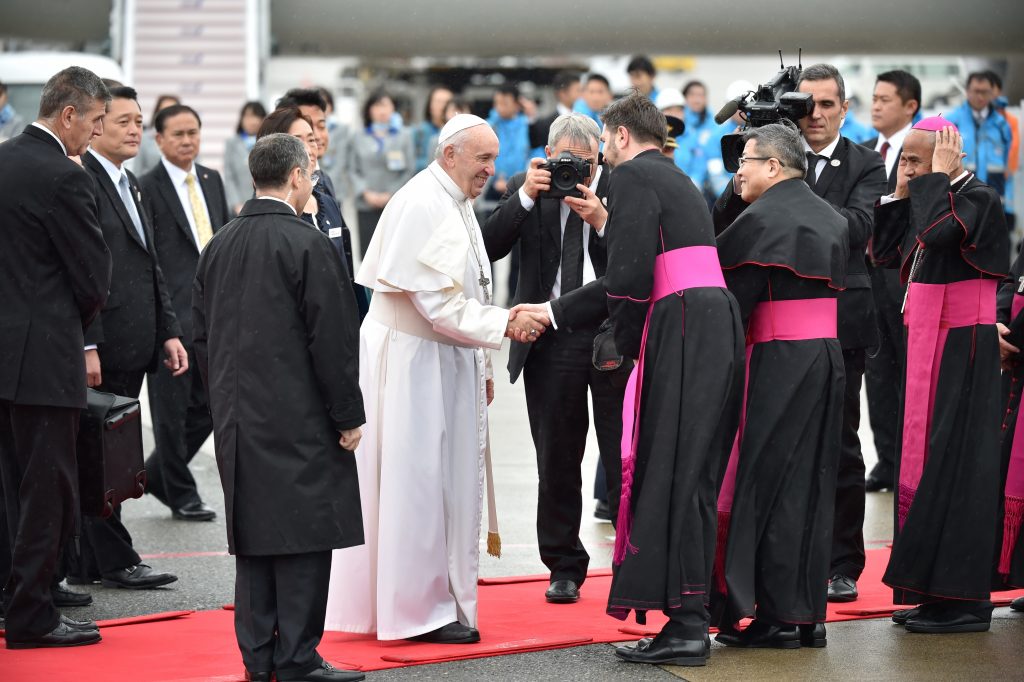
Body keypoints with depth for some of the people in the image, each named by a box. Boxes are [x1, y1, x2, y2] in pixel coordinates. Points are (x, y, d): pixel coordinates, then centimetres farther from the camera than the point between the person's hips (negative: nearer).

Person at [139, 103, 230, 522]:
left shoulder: (212, 181, 13)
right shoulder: (147, 188, -9)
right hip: (172, 315, -6)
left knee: (209, 406, 10)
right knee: (172, 409, 4)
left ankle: (157, 474, 28)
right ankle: (181, 495, 17)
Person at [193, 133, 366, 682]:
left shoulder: (218, 247, 9)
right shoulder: (307, 245, -13)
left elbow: (202, 336, 14)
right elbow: (332, 339, -13)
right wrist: (349, 415, -6)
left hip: (236, 418, 7)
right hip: (299, 420, -7)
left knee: (253, 534, 11)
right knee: (303, 534, -3)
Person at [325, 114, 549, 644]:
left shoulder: (454, 205, 14)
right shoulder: (422, 206, -18)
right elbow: (438, 302, -23)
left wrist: (479, 368, 19)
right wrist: (505, 324, -21)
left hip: (448, 362, 10)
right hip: (412, 362, -10)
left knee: (447, 480, 12)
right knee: (418, 483, -3)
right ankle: (420, 607, 4)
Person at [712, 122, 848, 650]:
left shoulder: (761, 218, -12)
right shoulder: (831, 218, 13)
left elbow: (733, 295, -13)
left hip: (778, 363, -8)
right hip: (827, 358, 8)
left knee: (770, 484, -1)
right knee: (811, 486, 10)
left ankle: (775, 616, 0)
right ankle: (809, 615, 13)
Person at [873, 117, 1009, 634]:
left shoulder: (979, 199, -12)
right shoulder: (932, 200, 13)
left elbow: (936, 234, -29)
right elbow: (888, 253, 12)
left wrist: (937, 177, -17)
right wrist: (902, 191, 7)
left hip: (961, 345, -9)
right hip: (927, 343, 9)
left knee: (953, 463, -9)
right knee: (922, 459, 9)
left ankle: (962, 599, -5)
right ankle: (932, 590, 15)